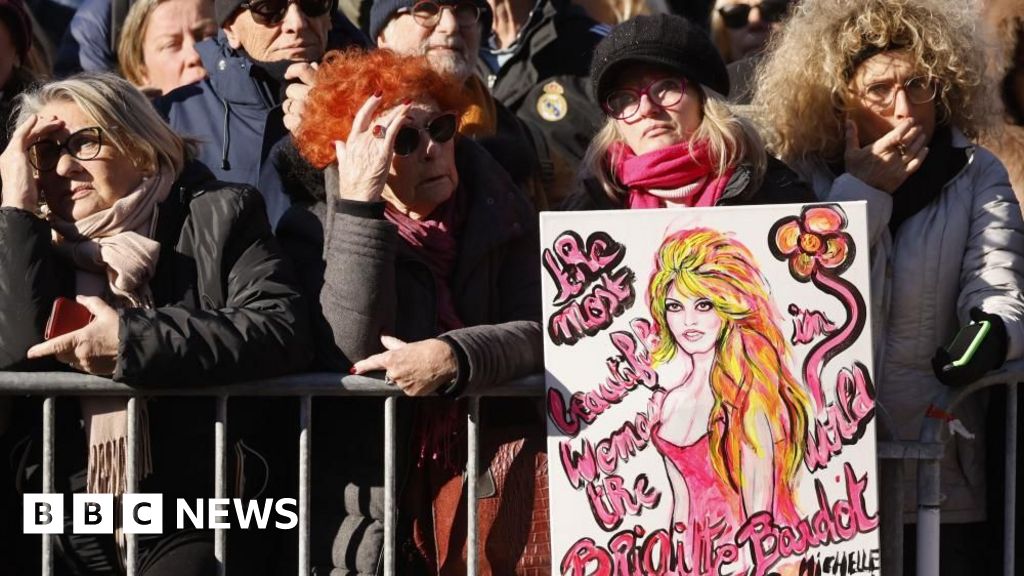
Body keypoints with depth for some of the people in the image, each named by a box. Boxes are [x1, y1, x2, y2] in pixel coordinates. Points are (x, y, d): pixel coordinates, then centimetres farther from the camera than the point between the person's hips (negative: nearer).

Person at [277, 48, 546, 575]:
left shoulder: (496, 212, 7)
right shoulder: (315, 232, 0)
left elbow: (539, 329, -4)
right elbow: (351, 355, -16)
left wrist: (454, 358, -24)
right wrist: (358, 203, -19)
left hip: (493, 440, 2)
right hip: (380, 467, -2)